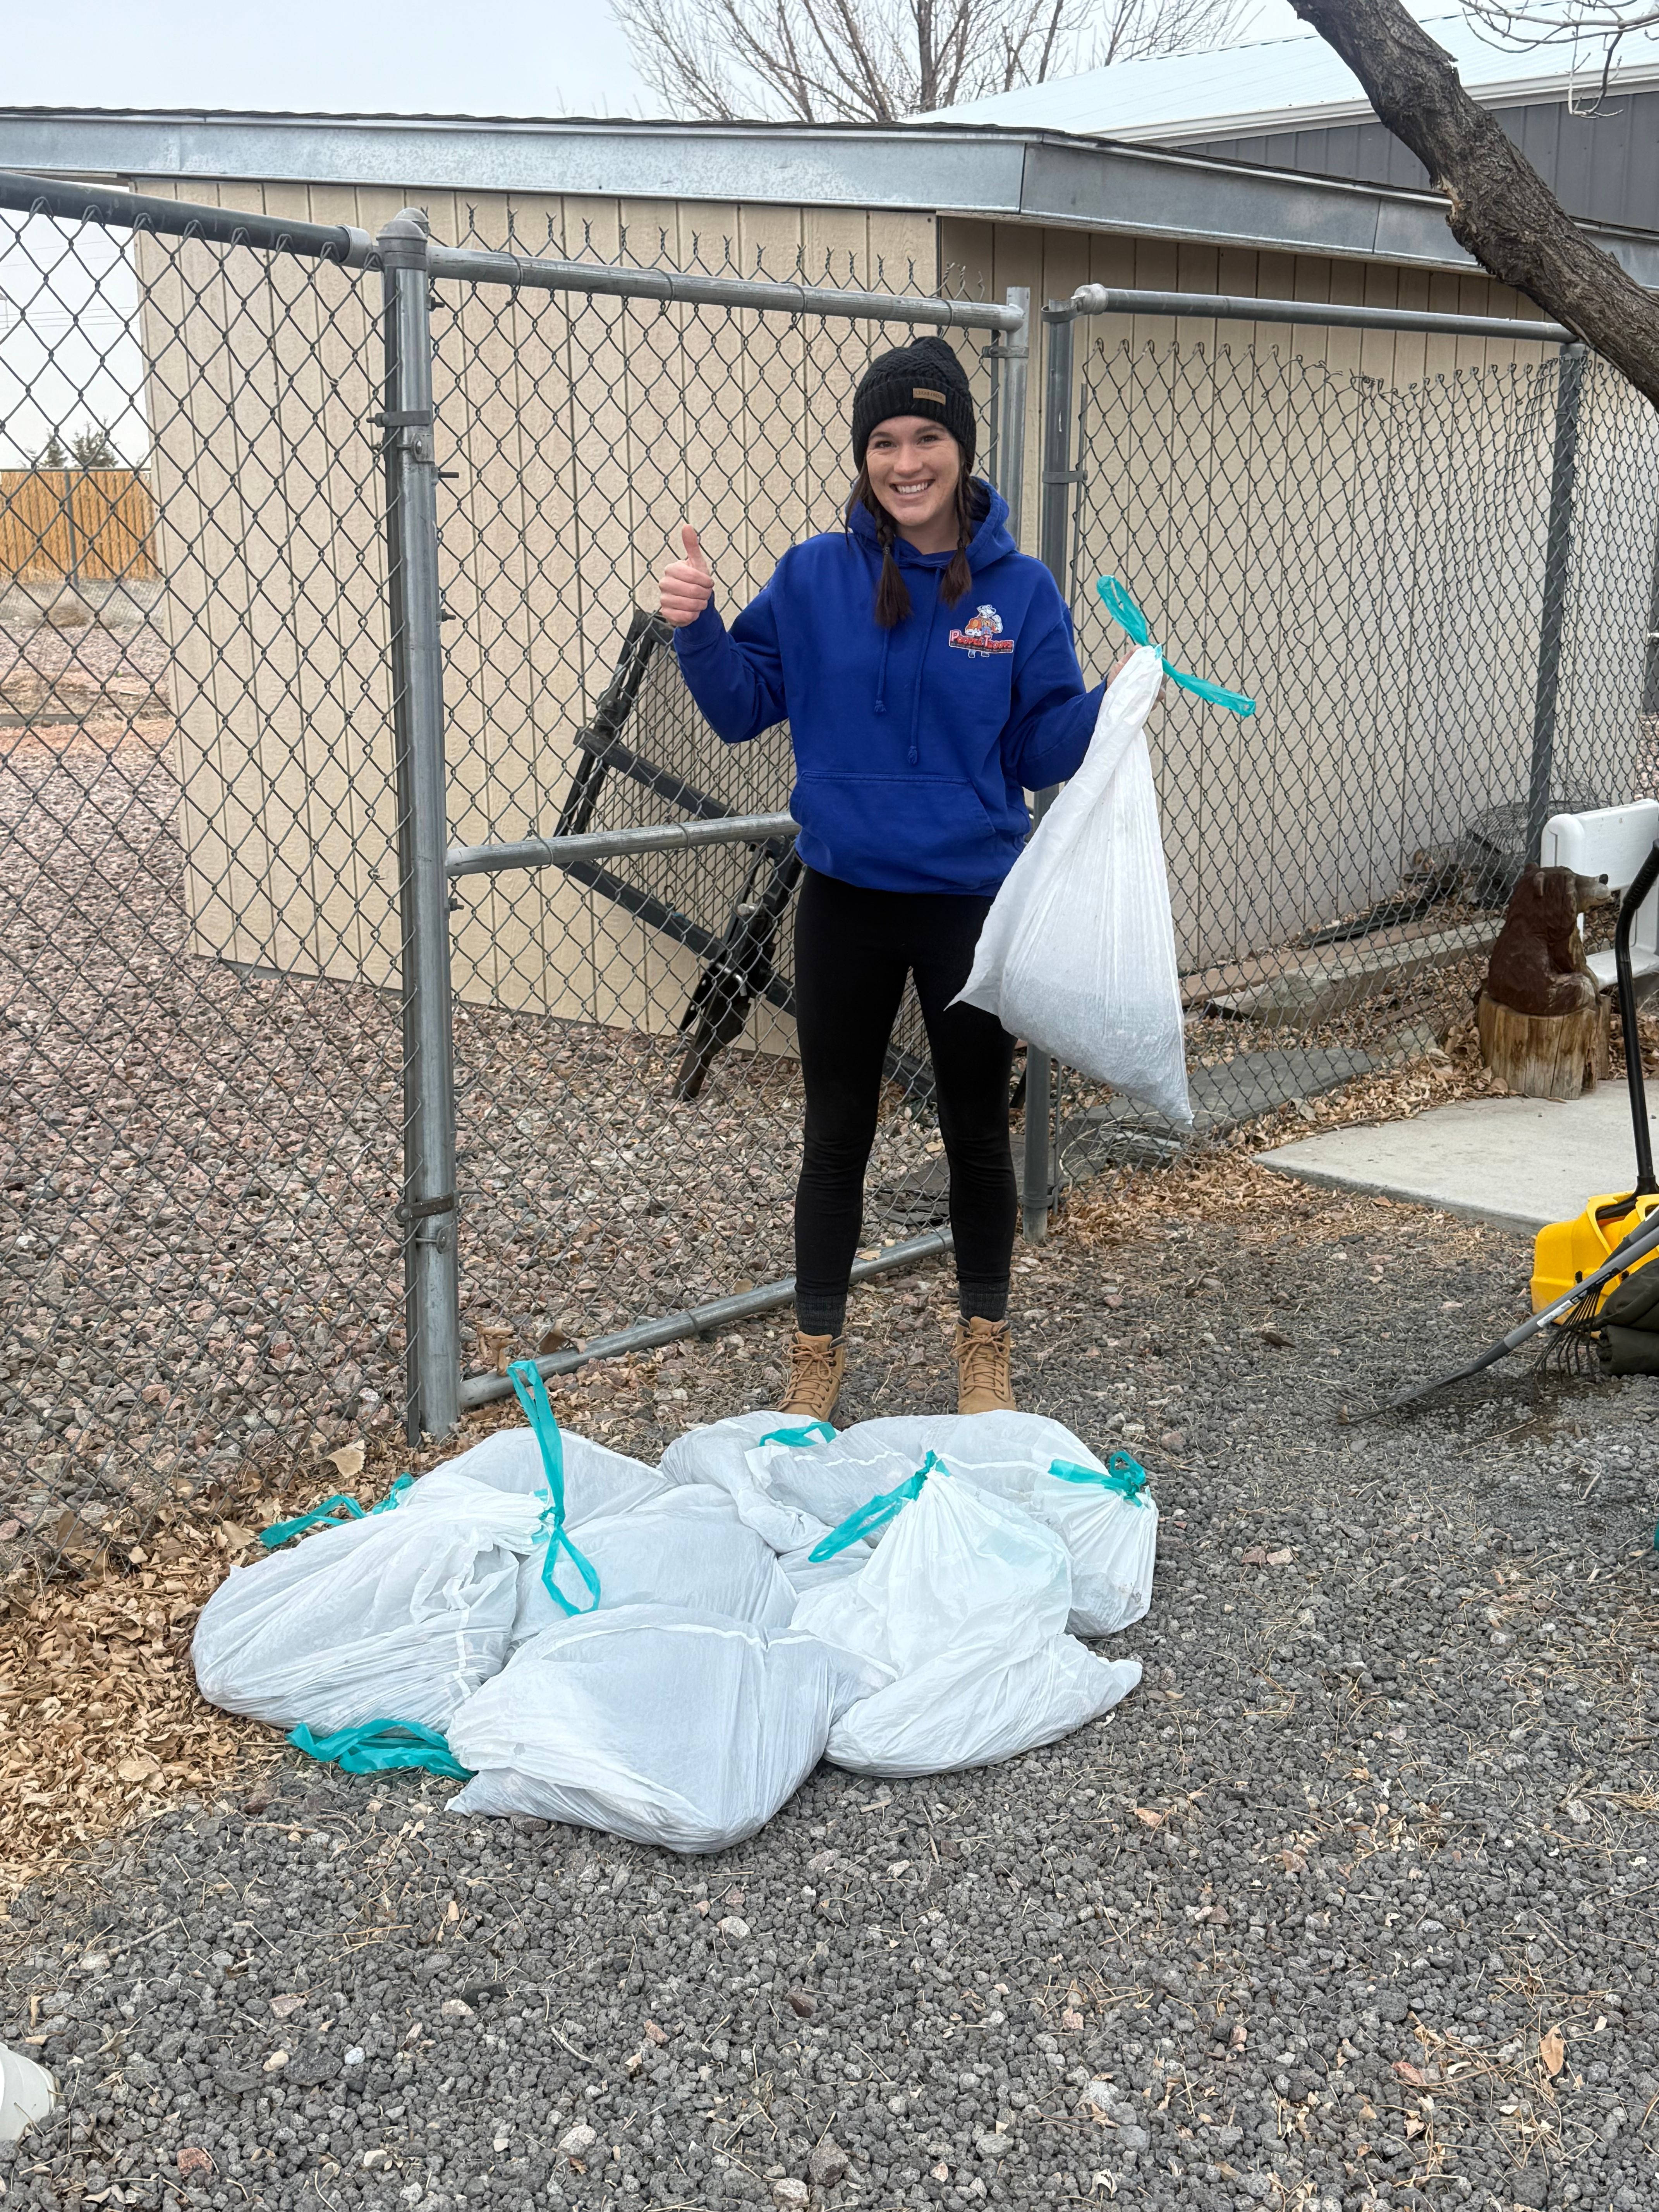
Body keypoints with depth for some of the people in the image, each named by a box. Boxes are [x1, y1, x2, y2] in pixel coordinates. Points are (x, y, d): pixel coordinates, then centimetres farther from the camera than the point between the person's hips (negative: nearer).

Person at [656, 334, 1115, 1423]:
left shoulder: (1019, 589, -3)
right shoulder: (814, 576, -2)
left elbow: (1042, 749, -1)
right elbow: (746, 705, 2)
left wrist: (1115, 706, -17)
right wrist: (698, 630, -14)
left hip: (972, 903, 0)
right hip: (845, 900, 1)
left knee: (978, 1136, 12)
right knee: (837, 1137, 11)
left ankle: (986, 1351, 31)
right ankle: (819, 1354, 26)